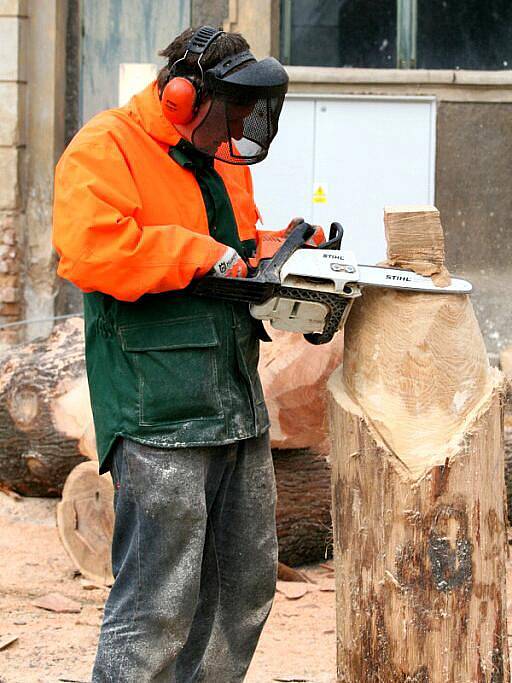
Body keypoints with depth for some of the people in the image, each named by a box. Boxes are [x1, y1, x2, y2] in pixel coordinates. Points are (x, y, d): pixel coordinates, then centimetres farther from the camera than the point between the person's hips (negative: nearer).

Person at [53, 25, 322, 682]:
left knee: (245, 586, 17)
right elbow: (92, 249, -26)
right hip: (159, 417, -9)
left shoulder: (223, 160, 16)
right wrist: (204, 254, -19)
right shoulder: (105, 149, -10)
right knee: (157, 605, -10)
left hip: (239, 405, 9)